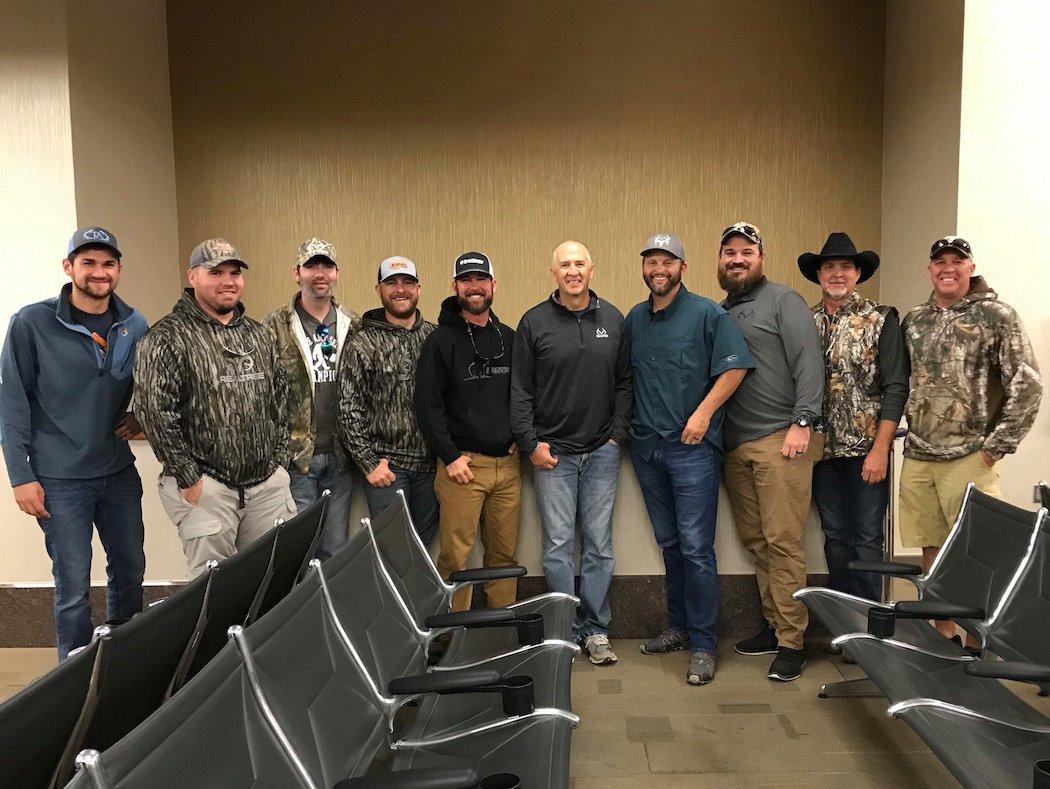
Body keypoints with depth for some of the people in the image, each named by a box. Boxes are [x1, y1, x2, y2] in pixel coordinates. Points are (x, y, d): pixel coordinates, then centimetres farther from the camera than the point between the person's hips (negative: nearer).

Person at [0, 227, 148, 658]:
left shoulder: (134, 325, 3)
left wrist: (141, 415, -2)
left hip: (119, 472, 4)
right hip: (60, 480, -4)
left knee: (130, 570, 14)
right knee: (73, 588, 3)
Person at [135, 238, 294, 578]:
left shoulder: (258, 334, 13)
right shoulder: (168, 337, -7)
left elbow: (280, 396, 17)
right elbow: (155, 412, -13)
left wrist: (278, 459, 10)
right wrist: (189, 479, -12)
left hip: (268, 484, 6)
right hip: (206, 486, -5)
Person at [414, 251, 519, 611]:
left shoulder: (509, 338, 13)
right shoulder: (441, 340, -1)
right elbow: (427, 405, -6)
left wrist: (520, 439, 7)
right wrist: (450, 456, -10)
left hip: (507, 464, 4)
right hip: (462, 463, -4)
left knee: (505, 554, 9)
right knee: (455, 557, -3)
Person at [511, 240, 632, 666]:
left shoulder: (613, 319, 7)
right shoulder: (534, 322, 0)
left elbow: (624, 383, 10)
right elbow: (520, 390, 1)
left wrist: (618, 434, 1)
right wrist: (530, 443, -5)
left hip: (602, 451, 2)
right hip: (552, 452, -2)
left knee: (598, 544, 7)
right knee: (558, 546, 3)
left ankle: (596, 630, 18)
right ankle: (566, 631, 16)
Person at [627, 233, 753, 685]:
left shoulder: (707, 314, -5)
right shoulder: (634, 319, 12)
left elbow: (735, 367, -9)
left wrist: (703, 412, -17)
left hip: (691, 447, -5)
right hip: (645, 446, 6)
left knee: (696, 547, -4)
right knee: (669, 543, 15)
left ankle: (703, 645, 7)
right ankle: (678, 627, 28)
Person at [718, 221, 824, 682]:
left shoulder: (783, 301, 0)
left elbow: (809, 362, -8)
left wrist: (803, 422, -16)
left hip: (780, 440, -6)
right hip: (735, 445, 6)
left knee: (782, 540, -6)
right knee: (754, 539, 10)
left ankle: (791, 641, 3)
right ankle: (773, 625, 22)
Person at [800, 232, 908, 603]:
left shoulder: (880, 320, -2)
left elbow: (895, 389, -7)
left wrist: (880, 450, -13)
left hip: (866, 450, -3)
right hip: (823, 449, 3)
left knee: (867, 539, 2)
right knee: (835, 537, 12)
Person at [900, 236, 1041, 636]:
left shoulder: (996, 315, -1)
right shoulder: (913, 321, 12)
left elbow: (1028, 386, -6)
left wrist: (998, 445, -9)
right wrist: (908, 414, 8)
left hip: (969, 458, -4)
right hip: (917, 458, 5)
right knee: (932, 551, 11)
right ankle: (943, 637, 24)